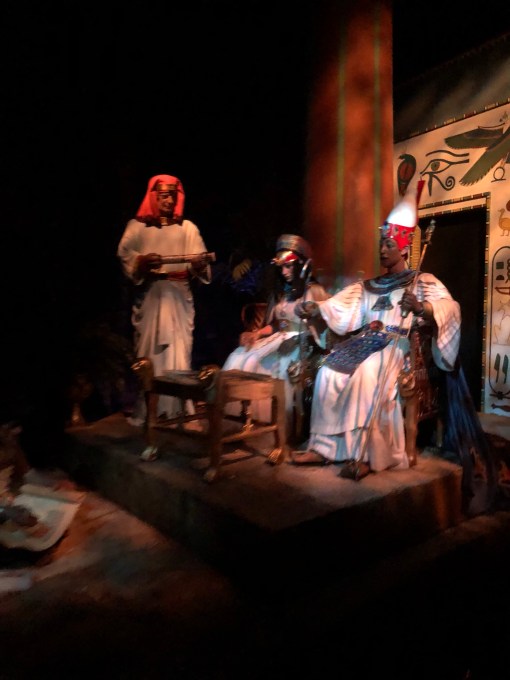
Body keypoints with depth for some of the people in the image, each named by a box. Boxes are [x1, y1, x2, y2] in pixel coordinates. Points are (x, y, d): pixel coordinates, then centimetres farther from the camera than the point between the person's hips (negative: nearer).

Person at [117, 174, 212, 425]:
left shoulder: (187, 227, 11)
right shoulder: (137, 225, 9)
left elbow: (199, 260, 0)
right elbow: (124, 255, -2)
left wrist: (201, 263, -23)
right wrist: (142, 261, -21)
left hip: (179, 296, 1)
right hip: (149, 295, -1)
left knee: (179, 351, 0)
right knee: (148, 350, 1)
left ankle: (178, 408, 8)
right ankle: (145, 409, 10)